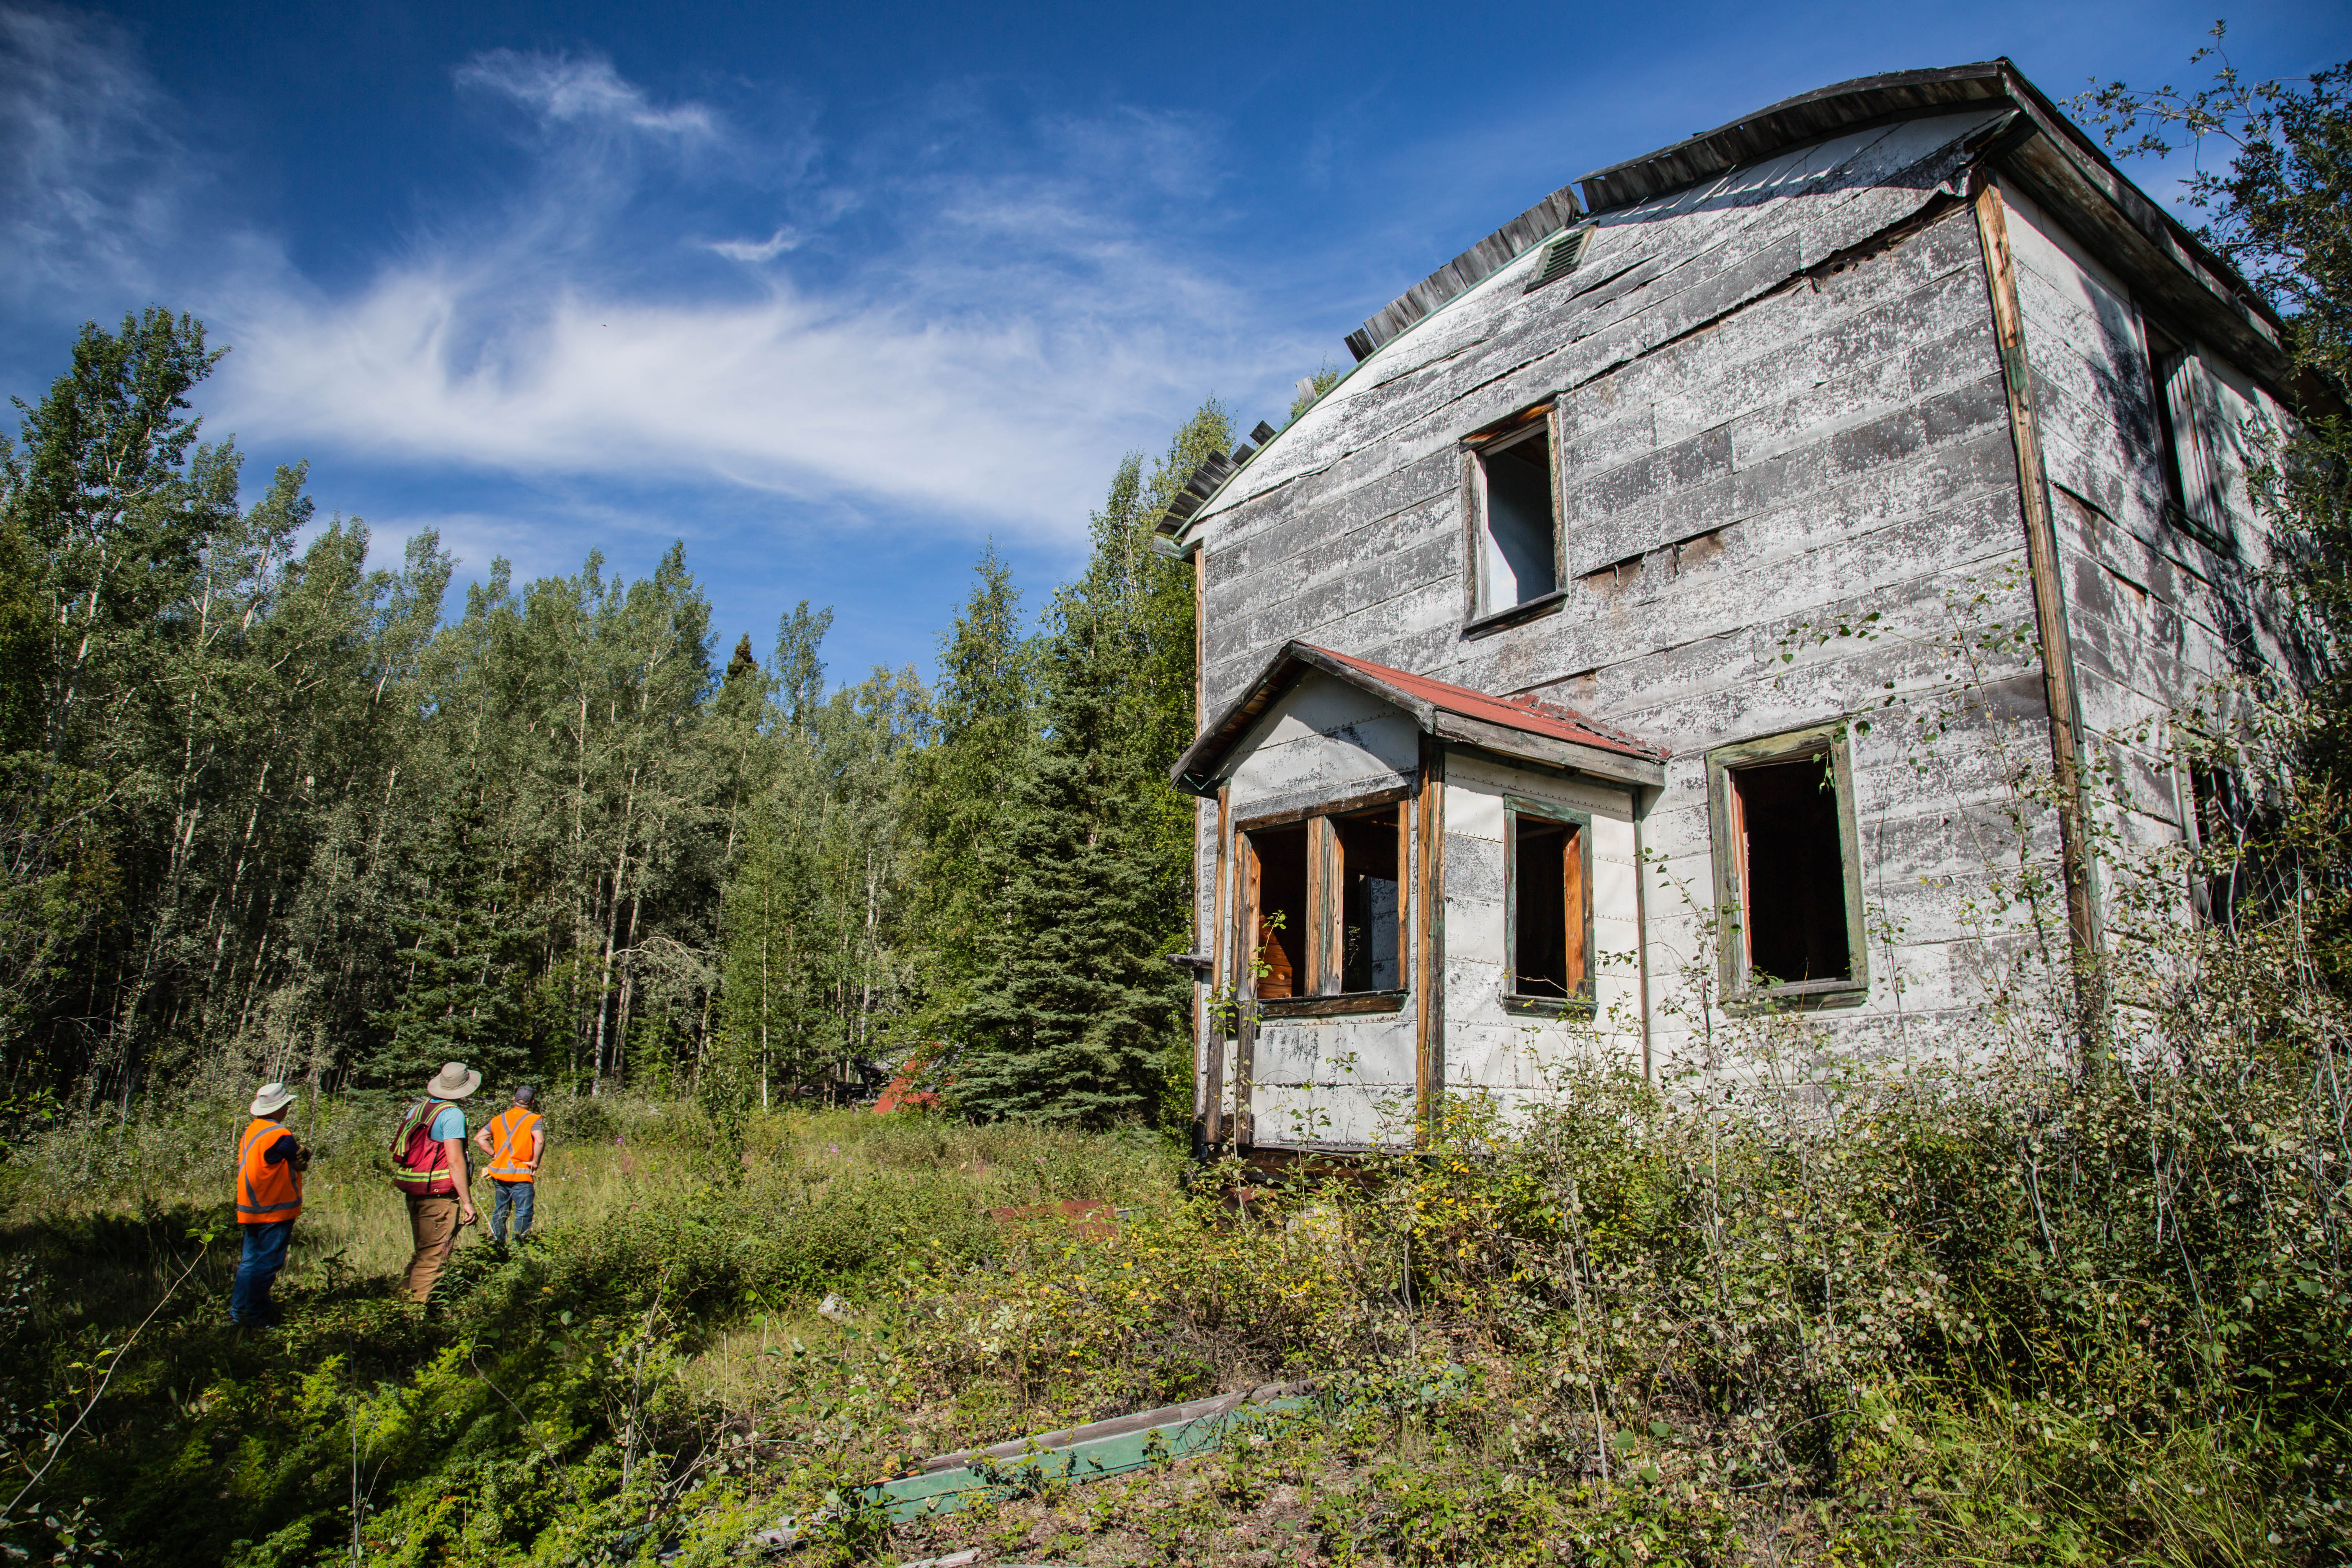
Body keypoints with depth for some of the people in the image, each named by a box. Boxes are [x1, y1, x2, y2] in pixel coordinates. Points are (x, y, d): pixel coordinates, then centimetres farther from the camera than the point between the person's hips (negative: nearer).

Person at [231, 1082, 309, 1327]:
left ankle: (238, 1310, 21)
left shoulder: (250, 1130, 7)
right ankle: (255, 1316, 1)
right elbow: (302, 1164, -9)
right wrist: (302, 1150, 10)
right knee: (267, 1264, -2)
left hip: (251, 1210, 8)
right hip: (275, 1211, -8)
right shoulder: (280, 1135, -19)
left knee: (250, 1261, 16)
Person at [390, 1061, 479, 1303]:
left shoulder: (417, 1109, 11)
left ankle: (404, 1300, 21)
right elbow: (455, 1161, -17)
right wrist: (467, 1202, -14)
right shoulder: (452, 1114, -13)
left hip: (413, 1194, 8)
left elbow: (399, 1150, 17)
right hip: (440, 1195, -8)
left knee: (422, 1254, 19)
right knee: (434, 1259, -3)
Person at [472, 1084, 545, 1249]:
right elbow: (540, 1141, -23)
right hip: (521, 1176, -5)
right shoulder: (533, 1119, -7)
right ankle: (518, 1246, -2)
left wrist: (494, 1155, 7)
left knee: (499, 1211, 17)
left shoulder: (499, 1119, 10)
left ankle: (496, 1241, 17)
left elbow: (479, 1138, 6)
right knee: (524, 1213, 1)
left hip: (499, 1174, 5)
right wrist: (535, 1162, -11)